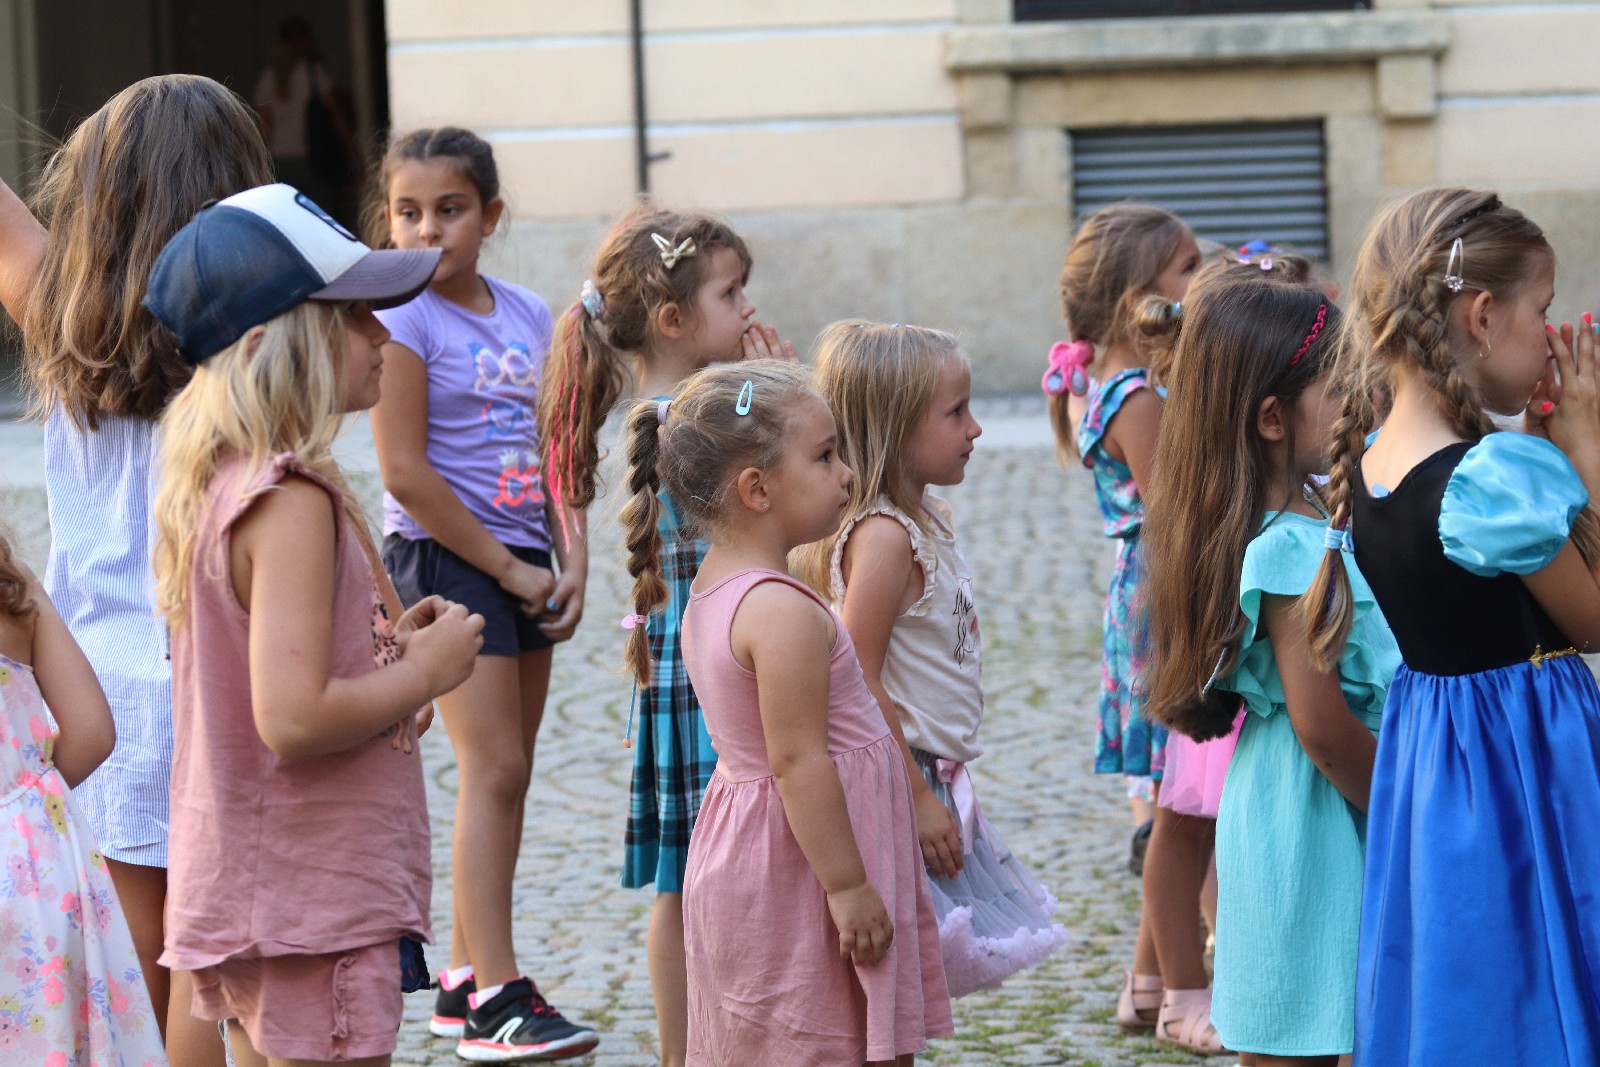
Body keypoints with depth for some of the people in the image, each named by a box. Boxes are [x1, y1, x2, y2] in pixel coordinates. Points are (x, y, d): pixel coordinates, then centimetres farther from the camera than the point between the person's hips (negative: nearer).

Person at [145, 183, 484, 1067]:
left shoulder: (219, 484, 10)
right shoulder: (293, 501, -20)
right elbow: (294, 717, -27)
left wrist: (391, 643, 9)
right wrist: (425, 670, -13)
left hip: (237, 889, 10)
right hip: (314, 906, -10)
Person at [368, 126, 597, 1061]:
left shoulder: (528, 316, 9)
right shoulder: (402, 319, -10)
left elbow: (552, 454, 13)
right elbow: (405, 472, -15)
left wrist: (571, 561, -1)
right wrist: (507, 568, -12)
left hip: (520, 568, 7)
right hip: (444, 559, -7)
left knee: (504, 776, 10)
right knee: (495, 771, -12)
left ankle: (467, 979, 19)